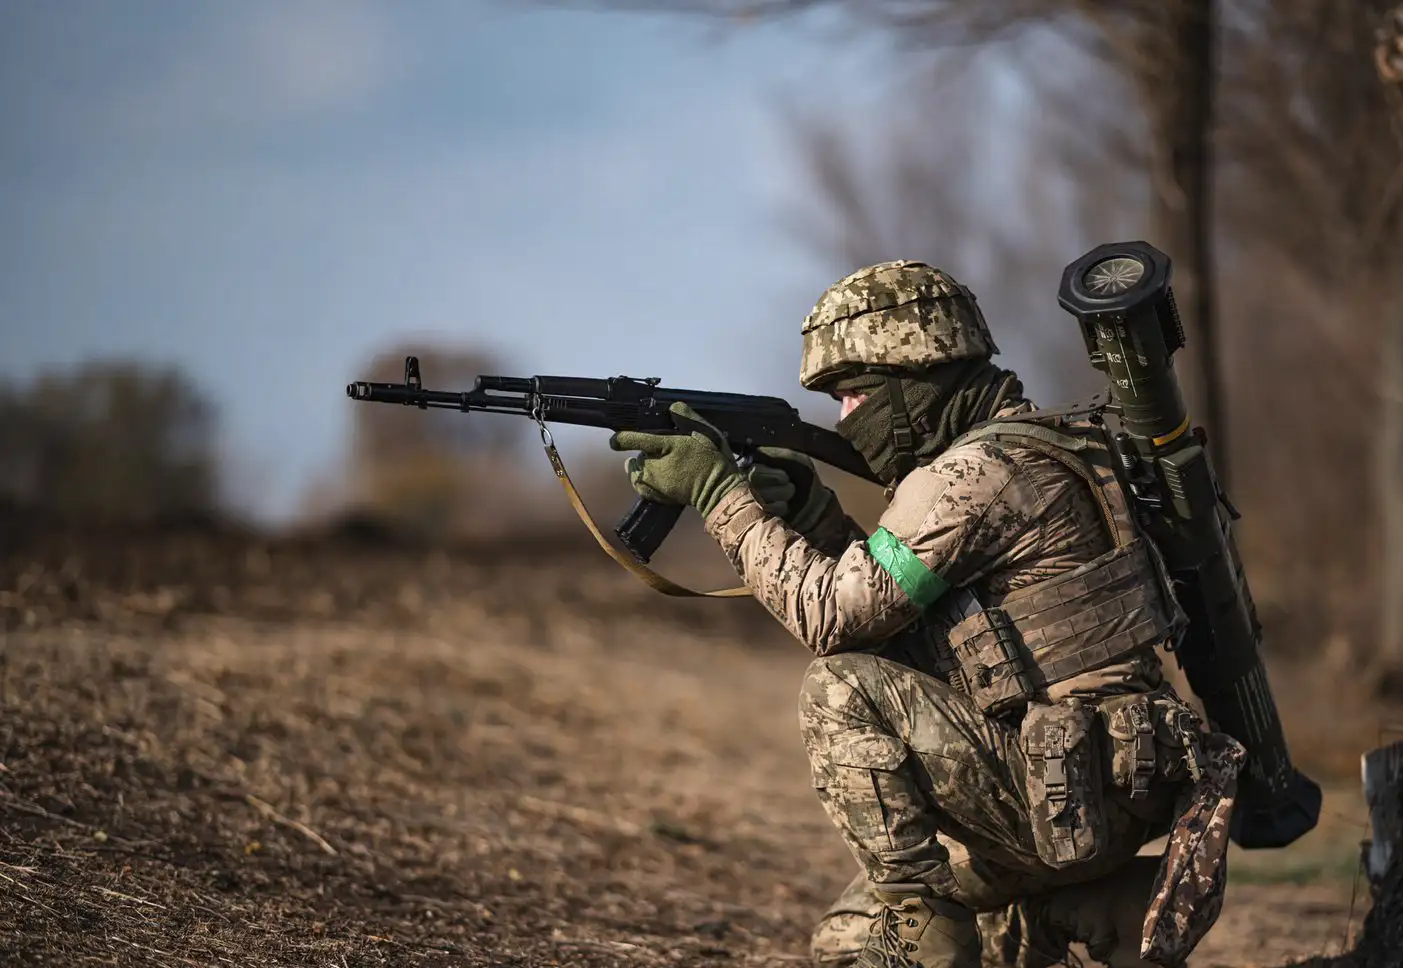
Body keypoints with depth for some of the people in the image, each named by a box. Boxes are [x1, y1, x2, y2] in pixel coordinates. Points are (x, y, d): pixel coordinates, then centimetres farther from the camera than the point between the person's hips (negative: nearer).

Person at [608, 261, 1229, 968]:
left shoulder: (982, 473, -16)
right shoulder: (992, 460, 16)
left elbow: (832, 613, -17)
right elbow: (880, 601, 19)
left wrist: (722, 492, -10)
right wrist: (804, 506, 5)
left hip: (1072, 795, -10)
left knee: (843, 690, -17)